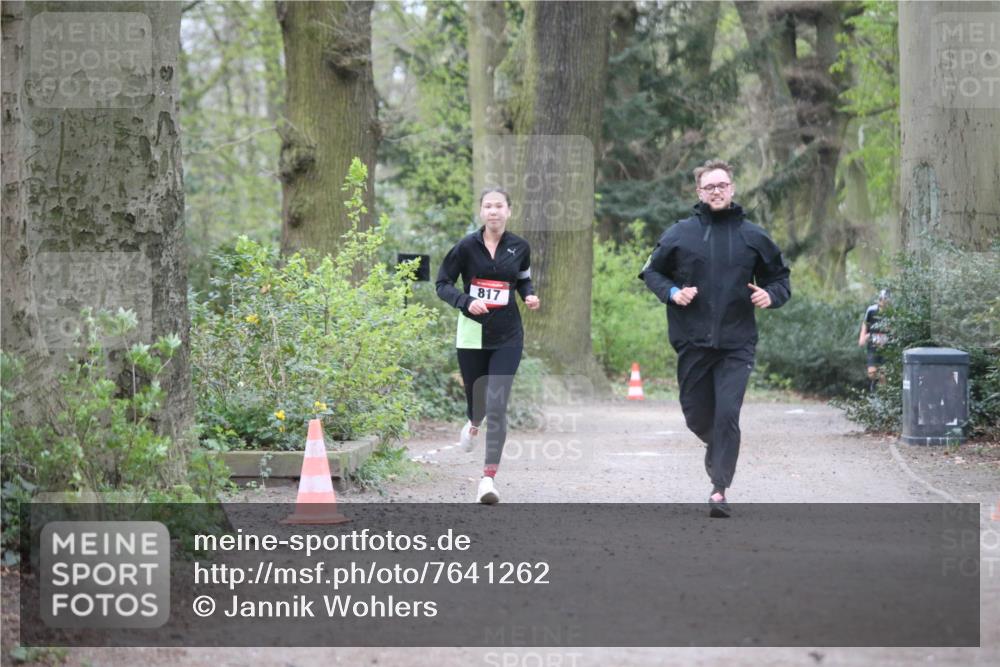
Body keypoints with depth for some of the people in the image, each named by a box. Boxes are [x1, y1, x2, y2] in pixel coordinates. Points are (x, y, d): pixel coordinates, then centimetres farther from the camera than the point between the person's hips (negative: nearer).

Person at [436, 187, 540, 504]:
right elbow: (442, 284, -1)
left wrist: (529, 295, -2)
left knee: (497, 405, -12)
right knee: (476, 401, 13)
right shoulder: (467, 246, -6)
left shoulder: (519, 247, 2)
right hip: (472, 334, 0)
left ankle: (489, 478, -13)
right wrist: (466, 301, -19)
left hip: (507, 337, 0)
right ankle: (473, 424, 53)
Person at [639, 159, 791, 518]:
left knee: (727, 415, -12)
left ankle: (720, 489, -7)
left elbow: (779, 277, 15)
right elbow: (652, 271, 13)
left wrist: (771, 295, -7)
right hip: (692, 341, 1)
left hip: (736, 343, -1)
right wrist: (672, 292, -7)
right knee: (696, 414, 11)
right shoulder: (680, 234, 2)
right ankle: (717, 447, 44)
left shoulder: (752, 236, 4)